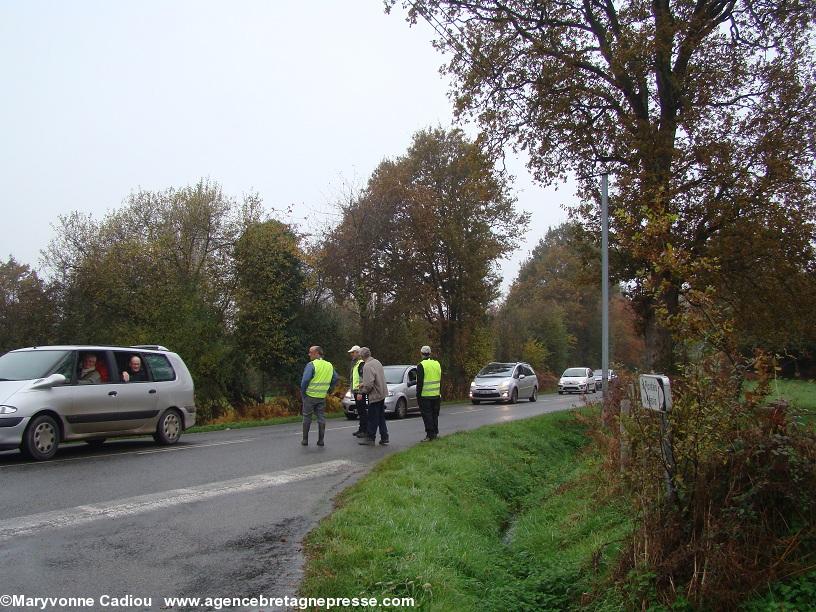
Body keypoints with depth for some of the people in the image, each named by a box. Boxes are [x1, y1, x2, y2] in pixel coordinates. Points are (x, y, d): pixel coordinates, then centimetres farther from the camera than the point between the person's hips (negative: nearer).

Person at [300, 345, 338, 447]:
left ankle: (305, 440, 11)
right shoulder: (329, 365, 7)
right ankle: (321, 440, 9)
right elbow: (335, 379, 14)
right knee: (321, 417, 9)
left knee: (307, 417, 7)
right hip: (322, 396, 5)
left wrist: (303, 391, -7)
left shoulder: (311, 365, -13)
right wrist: (329, 390, 19)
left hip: (310, 395, -5)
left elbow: (305, 379, -20)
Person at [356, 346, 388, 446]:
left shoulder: (367, 366, -19)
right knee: (381, 417, 14)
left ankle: (370, 438, 8)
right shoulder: (377, 362, 10)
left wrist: (361, 393, -11)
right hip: (382, 393, 9)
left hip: (375, 395, -9)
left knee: (373, 418, 0)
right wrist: (363, 383, 23)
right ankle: (384, 438, 18)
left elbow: (369, 384, -24)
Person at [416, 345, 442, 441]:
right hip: (436, 395, 6)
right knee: (434, 414, 14)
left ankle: (430, 435, -2)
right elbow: (440, 380, 16)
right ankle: (435, 433, 19)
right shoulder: (437, 364, 9)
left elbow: (419, 382, -13)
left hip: (425, 396, -6)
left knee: (427, 415, -1)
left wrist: (418, 394, -7)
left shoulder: (421, 365, -11)